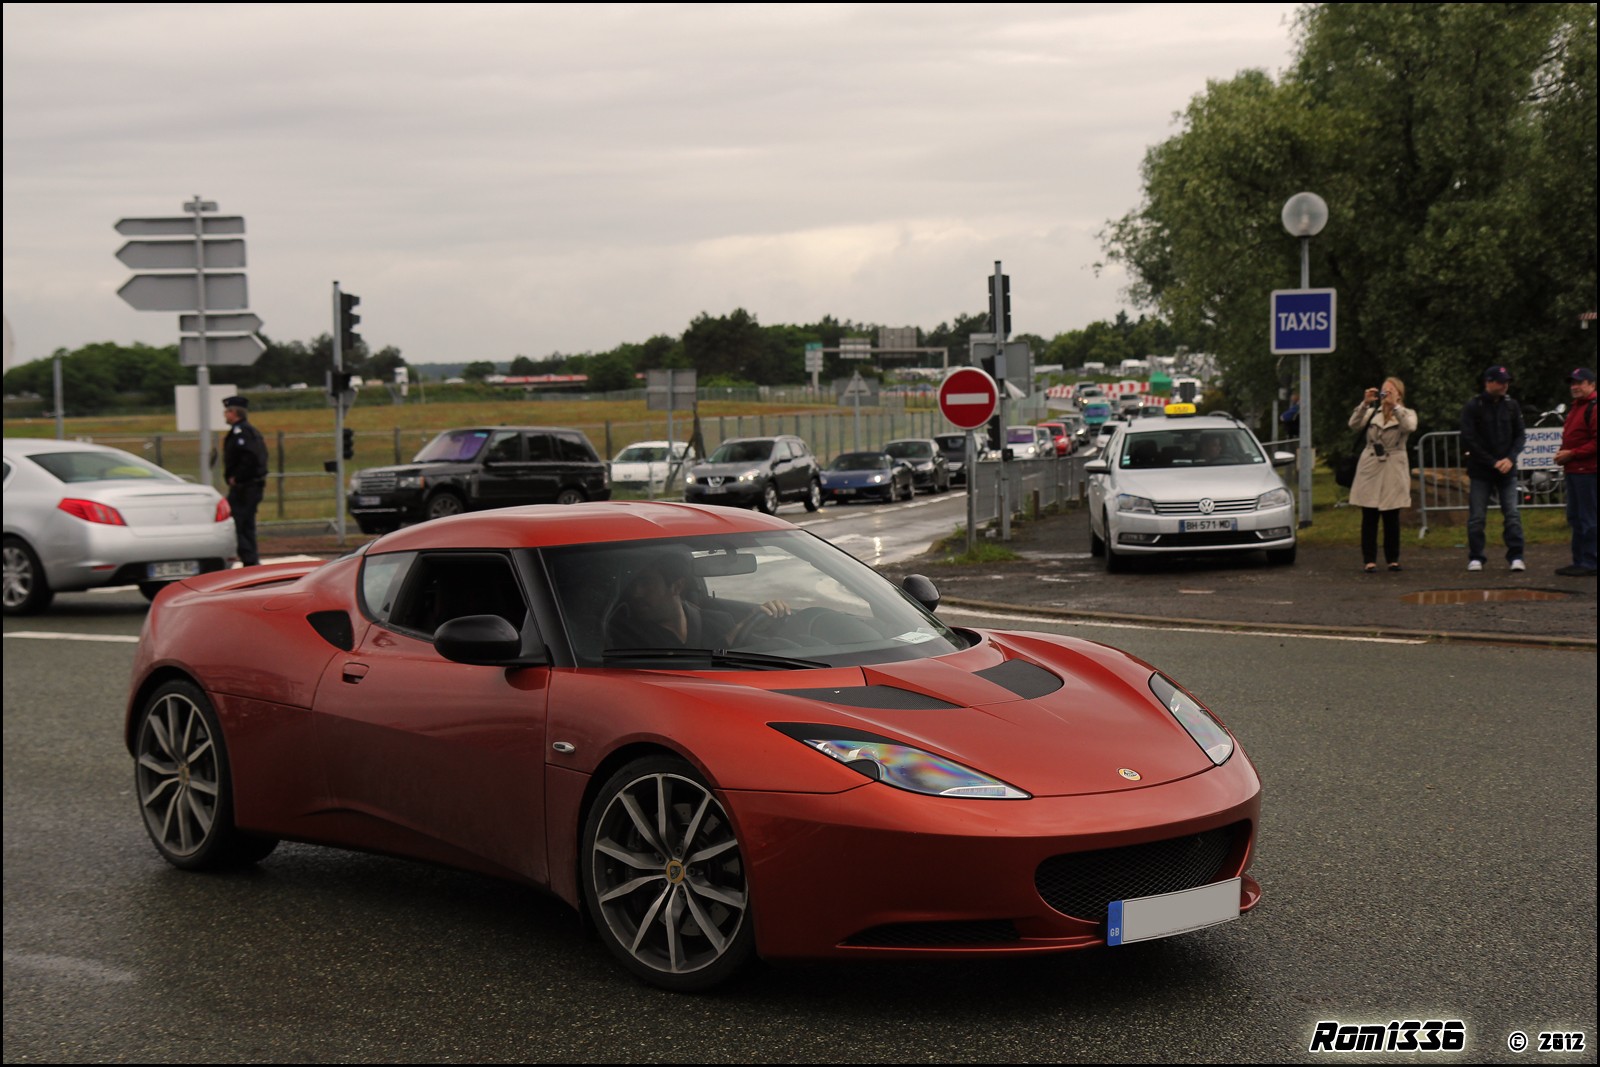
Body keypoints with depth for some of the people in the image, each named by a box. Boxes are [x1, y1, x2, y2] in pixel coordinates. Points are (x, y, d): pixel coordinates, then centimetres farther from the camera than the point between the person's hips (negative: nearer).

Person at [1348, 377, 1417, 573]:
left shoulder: (1407, 414, 7)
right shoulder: (1373, 413, 13)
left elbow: (1410, 427, -17)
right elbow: (1354, 424, -5)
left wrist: (1394, 405, -23)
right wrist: (1365, 403, -16)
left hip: (1393, 471, -1)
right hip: (1370, 469, 1)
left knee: (1392, 517, 2)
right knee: (1369, 517, -3)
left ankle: (1393, 559, 12)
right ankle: (1369, 560, -2)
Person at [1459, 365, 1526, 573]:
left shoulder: (1512, 406, 7)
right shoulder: (1473, 407, -4)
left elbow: (1520, 435, 9)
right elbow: (1469, 440, -8)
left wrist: (1510, 458, -8)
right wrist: (1493, 462, -12)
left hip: (1507, 469, 3)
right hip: (1480, 470, -2)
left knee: (1512, 514, -3)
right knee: (1477, 516, 0)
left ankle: (1516, 556, 0)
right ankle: (1476, 557, 8)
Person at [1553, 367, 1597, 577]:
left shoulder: (1592, 408, -12)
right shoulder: (1575, 407, 20)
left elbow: (1595, 443, -19)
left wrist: (1571, 454, -17)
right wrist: (1562, 454, 10)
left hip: (1587, 472, -10)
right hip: (1573, 471, 10)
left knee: (1587, 520, -7)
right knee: (1574, 518, 13)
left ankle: (1589, 565, -5)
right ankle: (1579, 562, 20)